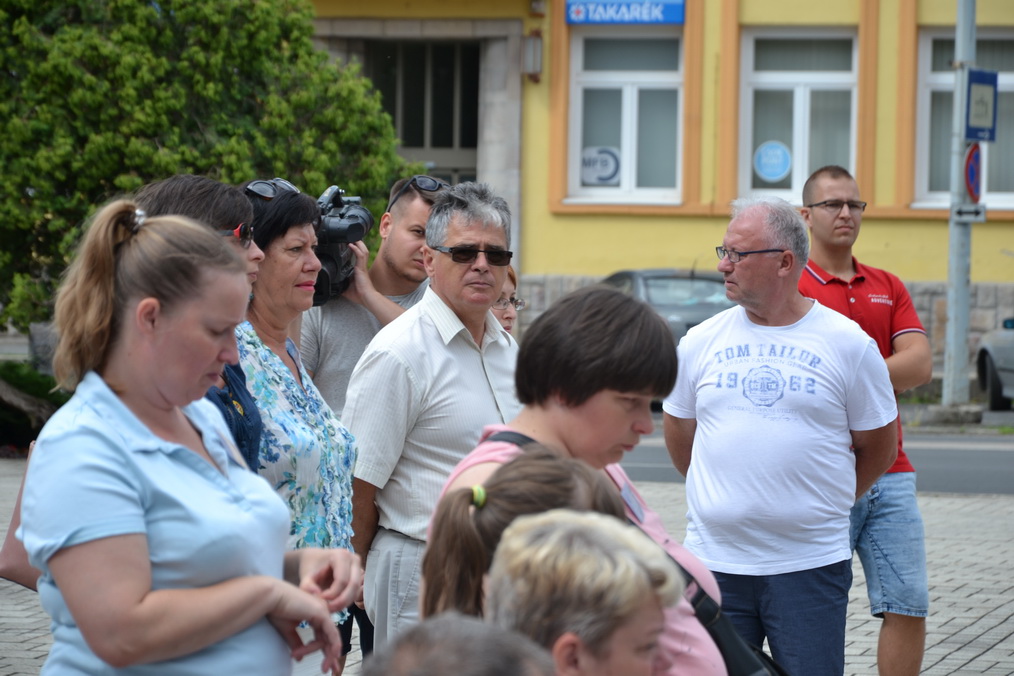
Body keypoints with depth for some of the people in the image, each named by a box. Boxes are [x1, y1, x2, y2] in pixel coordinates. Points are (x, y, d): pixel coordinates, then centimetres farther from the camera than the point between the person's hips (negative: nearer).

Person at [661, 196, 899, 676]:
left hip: (810, 568, -2)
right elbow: (679, 435, 17)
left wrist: (821, 506, 9)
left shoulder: (849, 345, -2)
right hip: (714, 563, 2)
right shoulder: (701, 342, 5)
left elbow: (877, 447, 7)